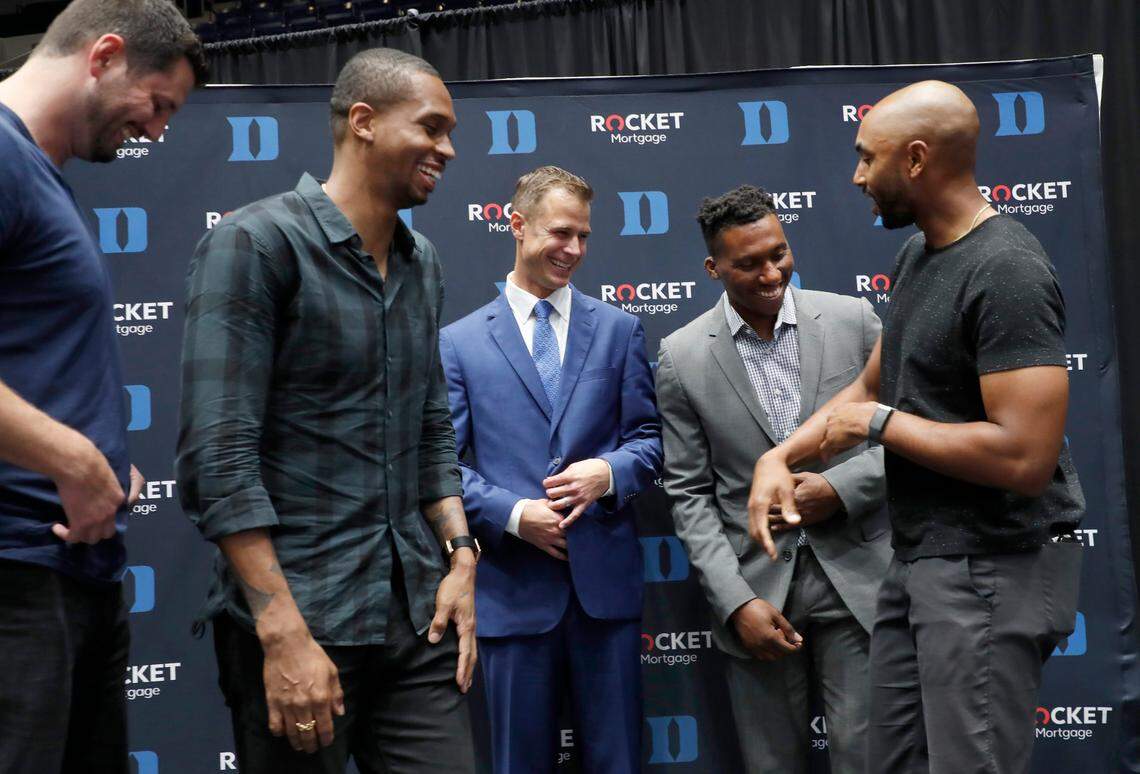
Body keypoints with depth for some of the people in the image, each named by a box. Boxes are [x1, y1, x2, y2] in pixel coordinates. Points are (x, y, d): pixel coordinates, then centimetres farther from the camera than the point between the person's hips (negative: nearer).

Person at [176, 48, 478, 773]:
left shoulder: (422, 263, 13)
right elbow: (217, 455, -16)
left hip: (417, 610, 6)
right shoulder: (256, 242, -9)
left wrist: (461, 556, 5)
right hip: (301, 613, -6)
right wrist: (284, 633, -19)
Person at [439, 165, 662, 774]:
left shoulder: (618, 329, 10)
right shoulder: (459, 342, 4)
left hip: (605, 578, 1)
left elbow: (648, 437, 8)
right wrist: (513, 514, -14)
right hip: (512, 585, -1)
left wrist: (609, 472, -13)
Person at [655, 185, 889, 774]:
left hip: (857, 580, 0)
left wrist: (841, 487, -12)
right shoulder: (681, 357, -2)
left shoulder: (853, 320, -1)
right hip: (757, 589, 0)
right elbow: (690, 496, -1)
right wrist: (737, 602, -10)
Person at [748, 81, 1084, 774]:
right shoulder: (917, 253, 11)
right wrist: (780, 457, 5)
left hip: (994, 567, -9)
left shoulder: (1006, 270, -19)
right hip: (919, 559, 9)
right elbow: (871, 387, 19)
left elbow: (1025, 457, -27)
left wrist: (881, 424, -16)